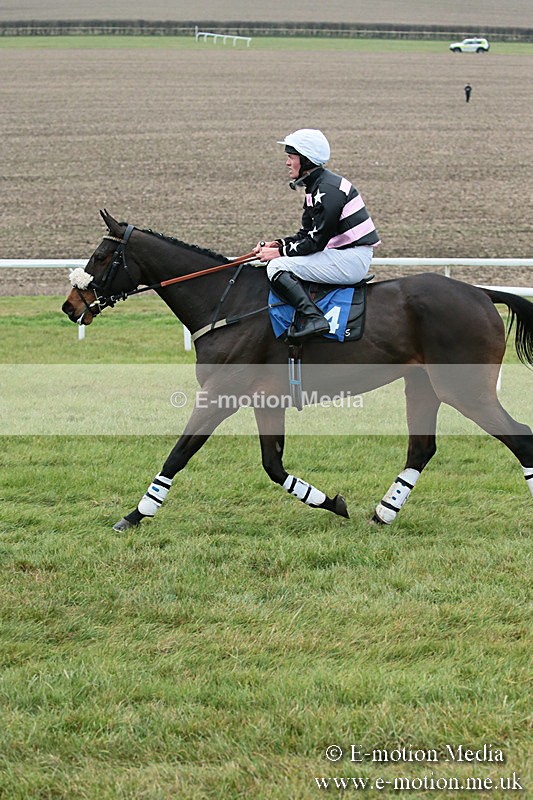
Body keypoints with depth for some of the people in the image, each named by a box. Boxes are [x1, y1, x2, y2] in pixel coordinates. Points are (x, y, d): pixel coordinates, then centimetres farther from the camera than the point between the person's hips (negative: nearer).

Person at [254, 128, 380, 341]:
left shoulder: (328, 189, -16)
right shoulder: (315, 187, 16)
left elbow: (316, 241, -18)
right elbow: (306, 234, 18)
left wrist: (280, 252, -11)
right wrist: (277, 244, 4)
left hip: (351, 259, -11)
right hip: (344, 256, 11)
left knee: (277, 267, -18)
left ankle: (313, 318, -30)